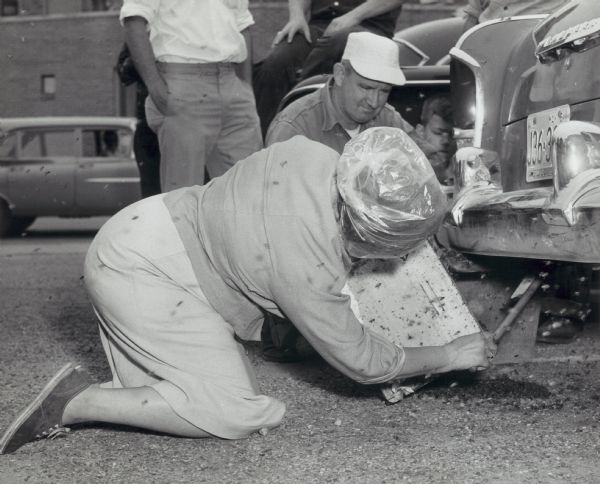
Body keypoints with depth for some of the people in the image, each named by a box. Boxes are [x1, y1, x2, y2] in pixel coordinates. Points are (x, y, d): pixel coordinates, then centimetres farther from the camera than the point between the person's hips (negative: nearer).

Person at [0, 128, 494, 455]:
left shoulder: (318, 157, -11)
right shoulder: (309, 269, -27)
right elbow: (362, 362, -12)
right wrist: (450, 356, 1)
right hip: (137, 270, -9)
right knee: (237, 414, -14)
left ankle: (84, 390, 2)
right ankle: (78, 403, -11)